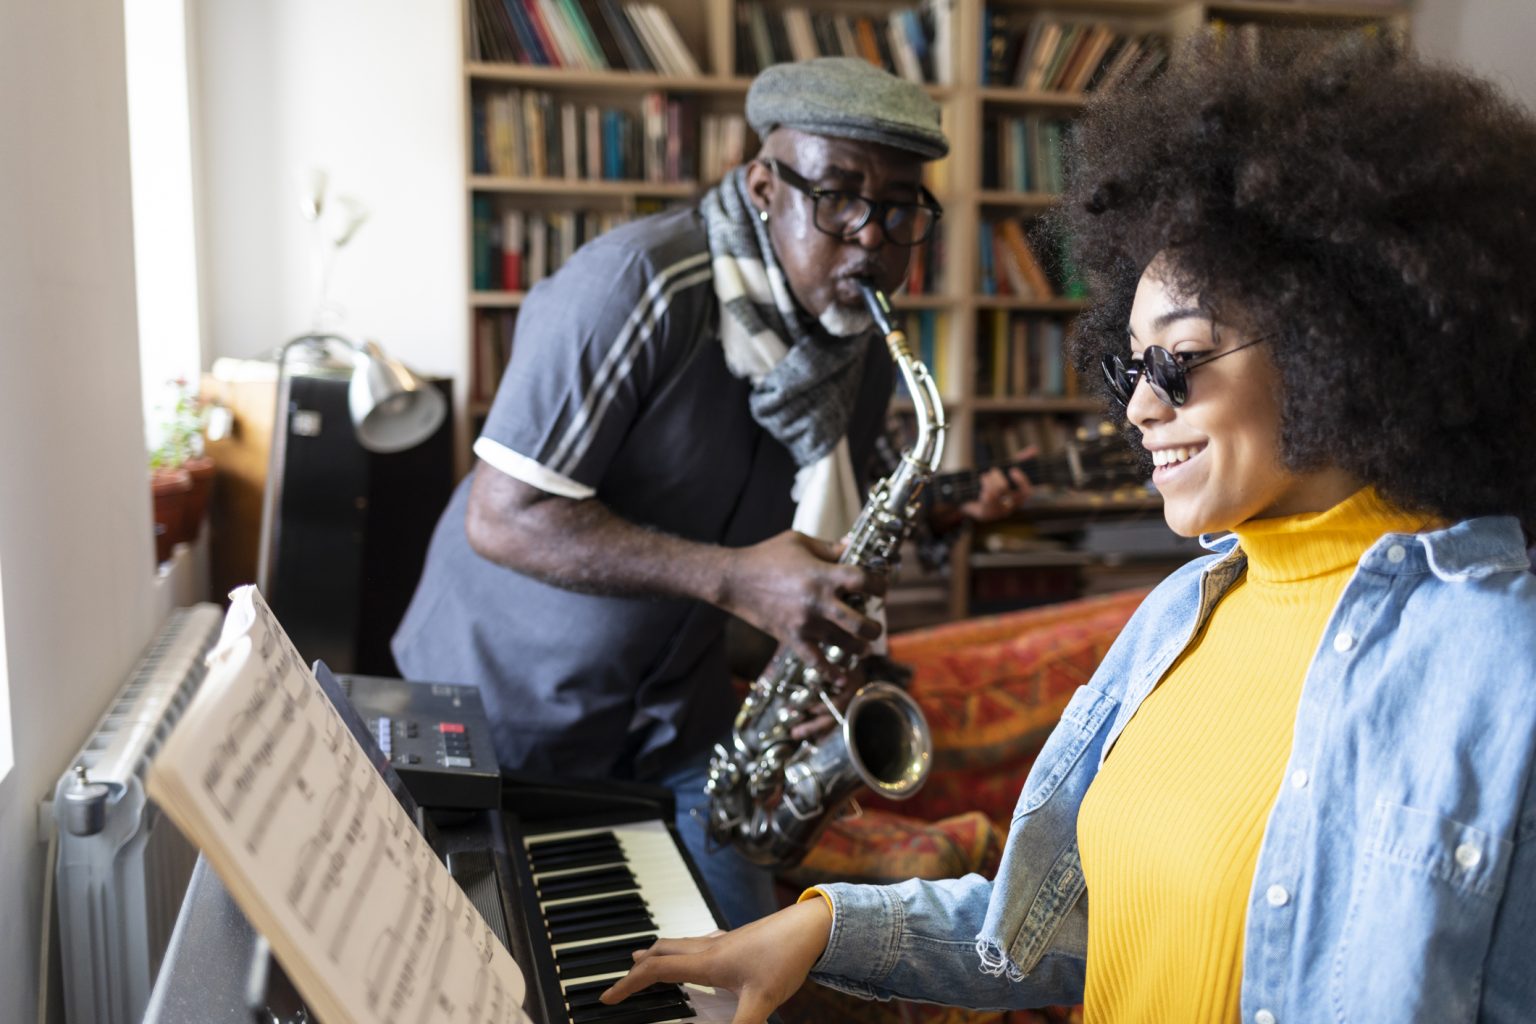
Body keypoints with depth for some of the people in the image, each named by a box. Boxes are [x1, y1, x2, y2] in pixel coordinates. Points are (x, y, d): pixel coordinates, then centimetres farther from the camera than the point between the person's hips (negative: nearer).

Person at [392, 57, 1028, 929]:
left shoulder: (864, 349, -1)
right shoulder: (641, 286, -24)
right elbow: (504, 519, -27)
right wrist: (732, 579, -33)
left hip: (673, 718, 6)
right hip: (501, 700, -5)